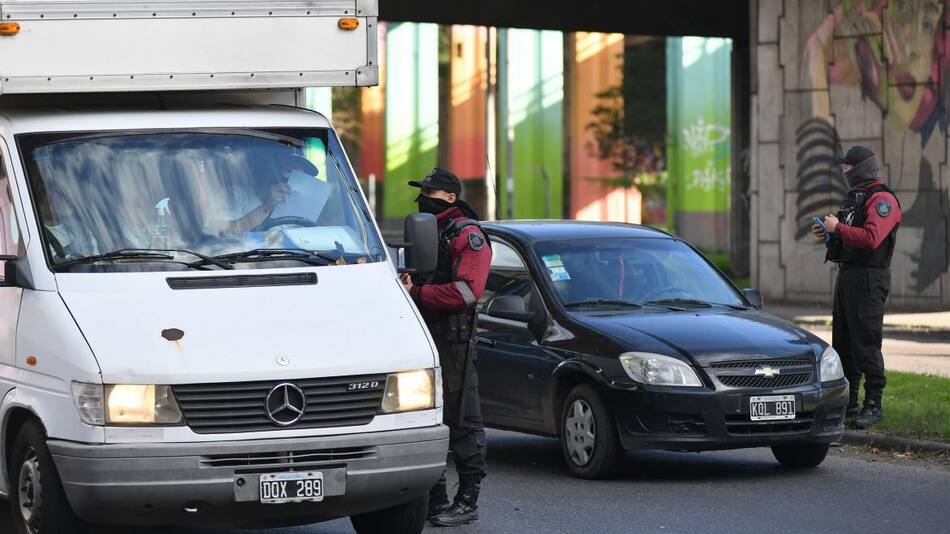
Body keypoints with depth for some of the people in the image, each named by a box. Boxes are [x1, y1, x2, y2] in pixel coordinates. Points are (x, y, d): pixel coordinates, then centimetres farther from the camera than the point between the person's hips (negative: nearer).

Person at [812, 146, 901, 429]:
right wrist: (828, 233, 9)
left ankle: (874, 404, -6)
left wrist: (838, 228, -19)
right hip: (847, 276, 10)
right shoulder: (855, 197, 19)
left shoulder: (882, 199, -13)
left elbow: (871, 238, -27)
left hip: (868, 278, -10)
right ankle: (848, 401, 20)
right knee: (843, 342, 13)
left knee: (866, 343, -10)